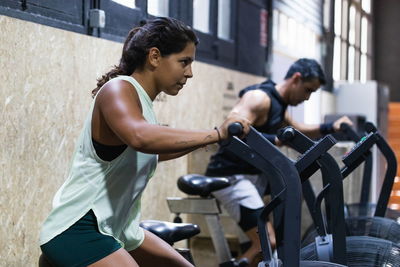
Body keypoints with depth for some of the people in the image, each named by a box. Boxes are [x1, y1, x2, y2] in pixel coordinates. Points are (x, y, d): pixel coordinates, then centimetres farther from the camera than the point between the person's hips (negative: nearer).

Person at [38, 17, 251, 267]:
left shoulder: (142, 101, 12)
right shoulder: (118, 89, -15)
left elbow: (152, 151, 32)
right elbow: (140, 138, -38)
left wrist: (206, 141, 30)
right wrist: (216, 134, -33)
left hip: (116, 228, 10)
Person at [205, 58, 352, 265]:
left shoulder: (278, 104, 14)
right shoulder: (260, 98, -16)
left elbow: (298, 131, 31)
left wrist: (330, 128, 17)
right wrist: (276, 140, -33)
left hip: (252, 173, 10)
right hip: (230, 176, -10)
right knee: (268, 243, -19)